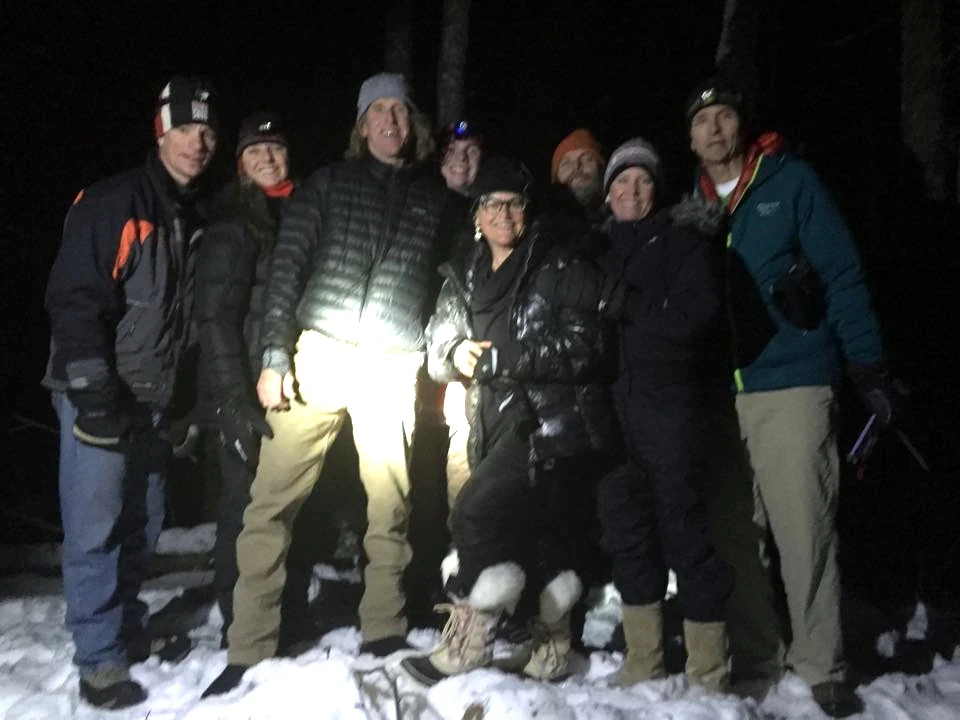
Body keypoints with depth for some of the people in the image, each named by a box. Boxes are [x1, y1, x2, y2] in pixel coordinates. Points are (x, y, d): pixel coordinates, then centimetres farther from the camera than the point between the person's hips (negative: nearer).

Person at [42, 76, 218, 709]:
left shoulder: (195, 222, 12)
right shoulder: (112, 203, -11)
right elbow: (74, 297, -17)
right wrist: (92, 391, -22)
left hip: (154, 400, 7)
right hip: (100, 396, -7)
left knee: (141, 526, 13)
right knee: (96, 528, -3)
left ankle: (128, 629, 29)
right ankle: (99, 658, 9)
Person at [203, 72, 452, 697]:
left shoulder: (435, 197, 14)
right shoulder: (330, 182, 10)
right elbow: (288, 266, 4)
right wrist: (275, 354, -5)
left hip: (394, 364, 1)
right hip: (321, 351, -1)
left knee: (391, 505, 5)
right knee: (273, 500, -6)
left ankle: (384, 636, 19)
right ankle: (249, 650, 3)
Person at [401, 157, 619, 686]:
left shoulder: (561, 269, -4)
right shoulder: (463, 276, 14)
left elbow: (584, 345, -13)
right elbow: (436, 350, 12)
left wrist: (498, 358, -18)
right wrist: (455, 355, -11)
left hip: (552, 416, -6)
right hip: (497, 420, 6)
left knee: (476, 511, -17)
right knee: (532, 527, 12)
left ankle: (467, 642, -5)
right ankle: (553, 646, 26)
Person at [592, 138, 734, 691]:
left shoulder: (682, 241, 7)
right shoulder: (596, 247, 20)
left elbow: (698, 313, -7)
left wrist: (627, 311, -6)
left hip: (669, 400, -4)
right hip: (611, 401, 5)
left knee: (682, 521, -6)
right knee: (626, 522, 6)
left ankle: (709, 670, 4)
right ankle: (642, 662, 17)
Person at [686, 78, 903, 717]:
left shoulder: (792, 182, 2)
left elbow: (842, 274, -2)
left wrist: (871, 369, -8)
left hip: (792, 382, -4)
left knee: (804, 531, -4)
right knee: (730, 532, 7)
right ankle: (756, 654, 22)